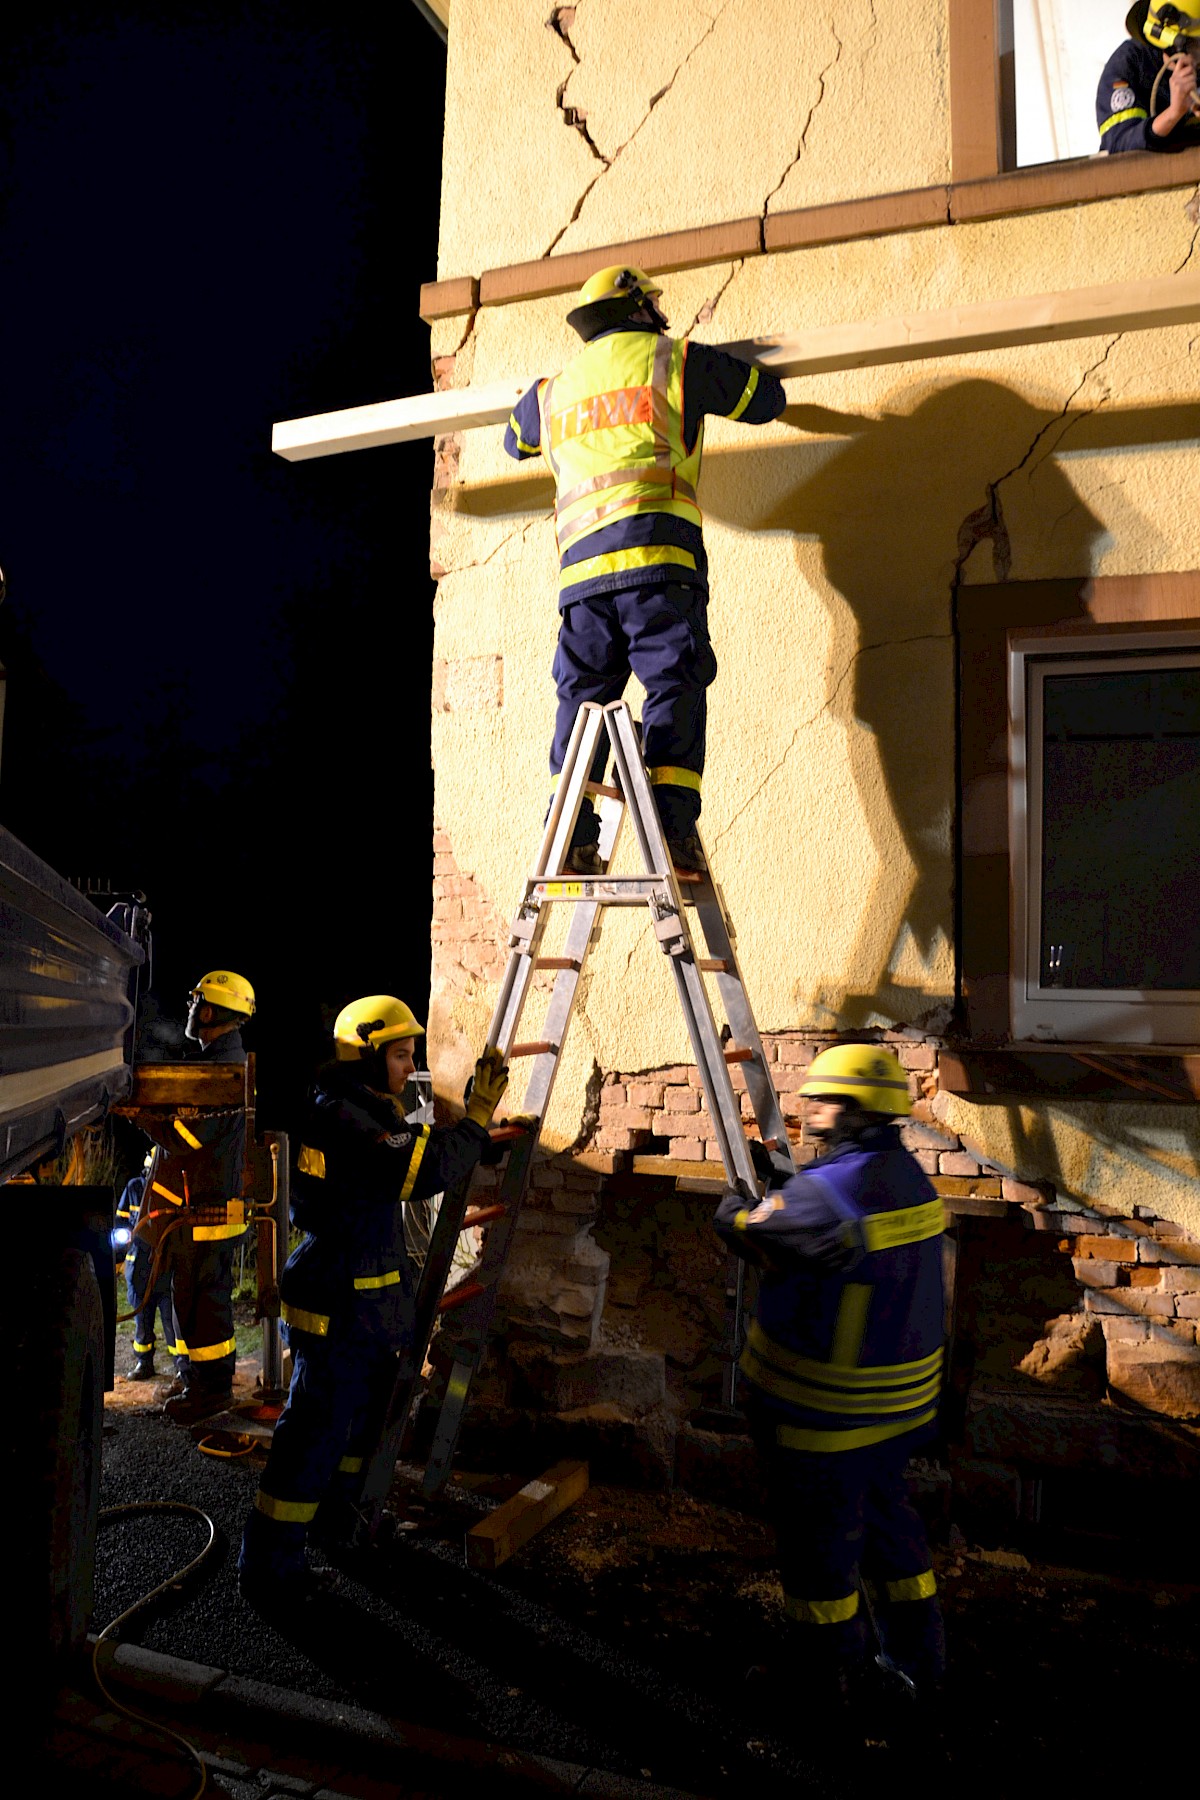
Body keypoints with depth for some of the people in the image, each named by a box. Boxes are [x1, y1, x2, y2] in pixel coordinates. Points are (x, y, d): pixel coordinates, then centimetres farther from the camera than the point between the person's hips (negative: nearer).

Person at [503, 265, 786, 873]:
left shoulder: (554, 389, 25)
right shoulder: (676, 360, 14)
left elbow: (516, 441, 45)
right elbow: (767, 400, 23)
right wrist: (731, 371, 47)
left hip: (580, 564, 4)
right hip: (656, 551, -4)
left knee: (581, 695, 4)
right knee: (673, 687, -7)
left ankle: (570, 840, -4)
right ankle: (674, 825, -19)